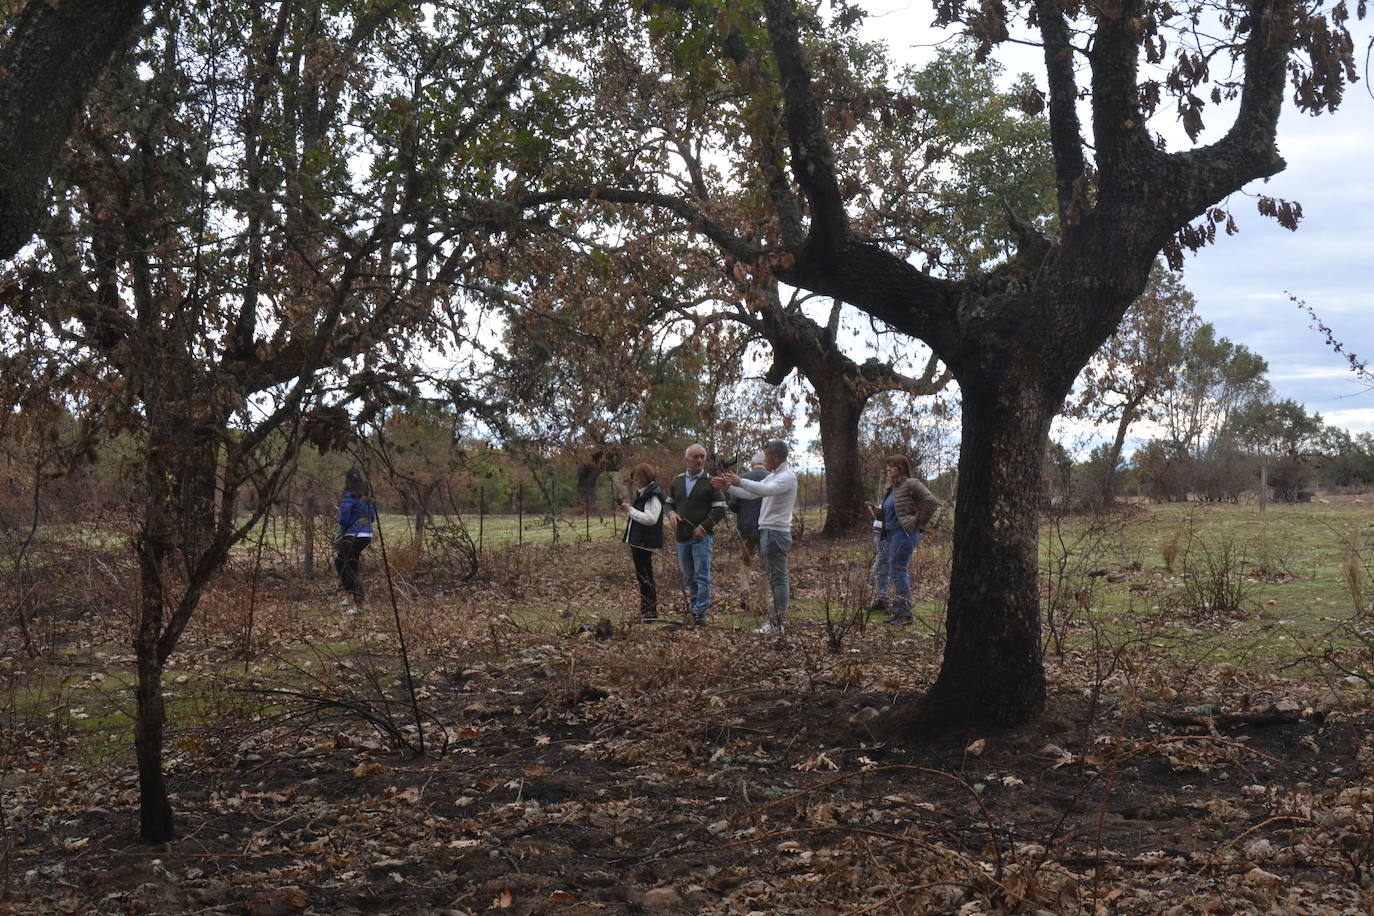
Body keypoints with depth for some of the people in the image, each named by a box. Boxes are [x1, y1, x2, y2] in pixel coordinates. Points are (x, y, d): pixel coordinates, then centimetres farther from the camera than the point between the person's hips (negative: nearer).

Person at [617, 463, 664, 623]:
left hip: (646, 542, -10)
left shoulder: (653, 496, -14)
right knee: (641, 575, 14)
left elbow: (651, 518, -24)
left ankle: (651, 611, -2)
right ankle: (645, 609, 21)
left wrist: (631, 510, -19)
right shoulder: (641, 494, 16)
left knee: (645, 575, -7)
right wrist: (627, 509, 7)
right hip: (637, 541, 10)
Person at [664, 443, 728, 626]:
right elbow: (669, 503, 20)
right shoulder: (677, 481, 10)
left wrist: (703, 527, -15)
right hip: (681, 537, 5)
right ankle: (694, 608, 22)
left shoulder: (711, 482, -3)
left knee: (702, 577, -7)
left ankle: (701, 613, -5)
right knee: (688, 578, 12)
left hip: (702, 536, -5)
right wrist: (671, 513, -3)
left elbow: (720, 509, -6)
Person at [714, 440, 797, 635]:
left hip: (776, 532, -10)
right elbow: (751, 494, 20)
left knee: (777, 577, -7)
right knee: (776, 577, 11)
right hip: (766, 531, 10)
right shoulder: (772, 476, 19)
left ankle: (779, 623, -6)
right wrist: (728, 487, 10)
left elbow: (767, 490, -30)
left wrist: (740, 482, -30)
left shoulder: (787, 477, -12)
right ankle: (777, 618, 15)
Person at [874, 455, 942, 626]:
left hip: (904, 533, -10)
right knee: (893, 572, 10)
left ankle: (905, 613, -7)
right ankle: (898, 612, 16)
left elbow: (931, 502, -14)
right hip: (891, 534, 10)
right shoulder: (891, 488, 18)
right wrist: (879, 512, 6)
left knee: (898, 570, -11)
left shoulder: (911, 485, -9)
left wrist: (918, 522, -11)